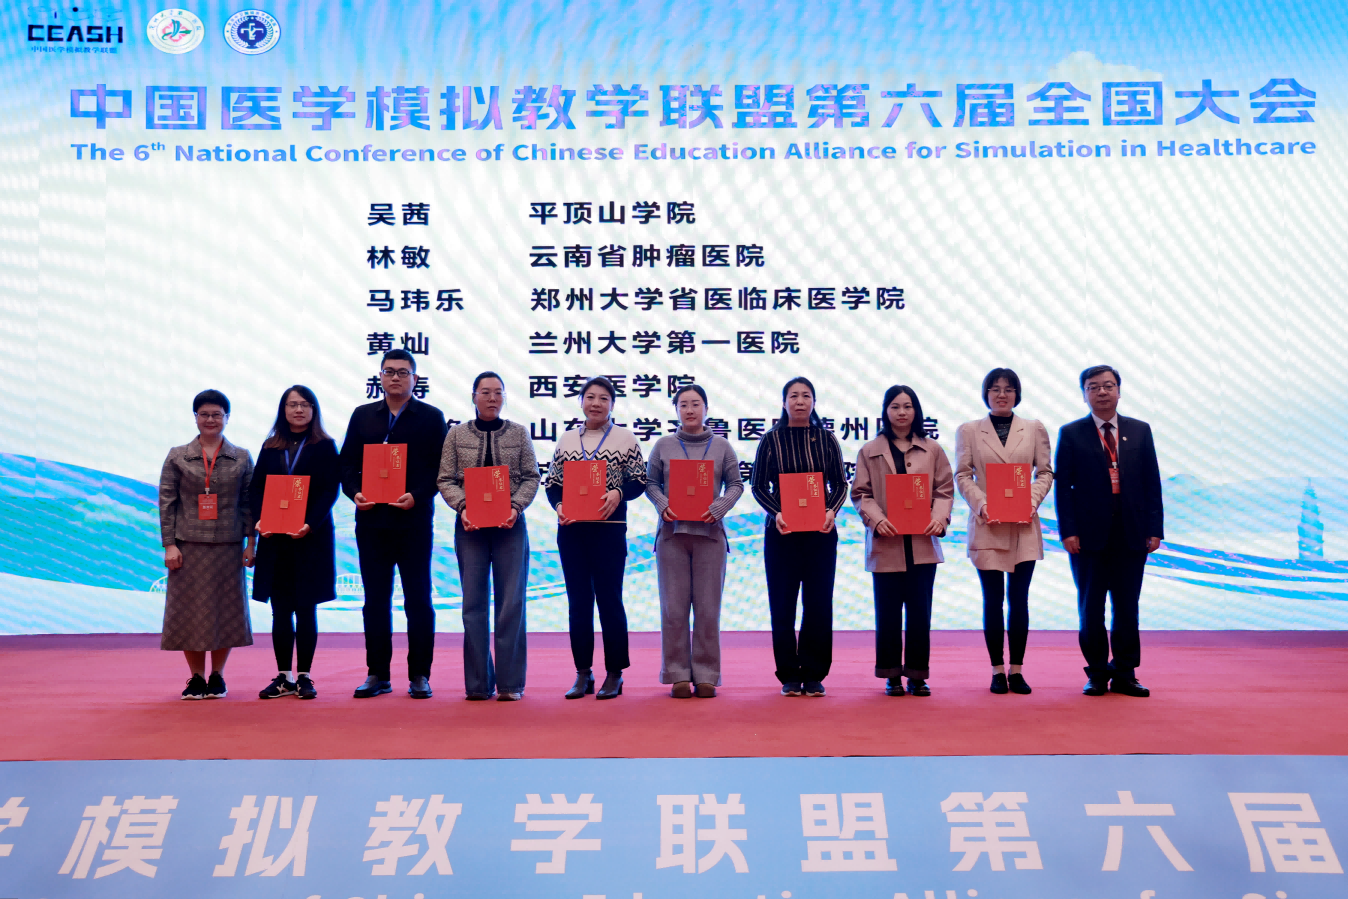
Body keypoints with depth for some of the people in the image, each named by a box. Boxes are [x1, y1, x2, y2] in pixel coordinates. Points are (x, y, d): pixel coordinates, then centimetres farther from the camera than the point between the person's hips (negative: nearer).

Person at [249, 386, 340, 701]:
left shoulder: (325, 446, 2)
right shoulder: (270, 447, 12)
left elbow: (331, 491, -6)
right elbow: (255, 489, 8)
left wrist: (310, 524, -19)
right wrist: (260, 519, -11)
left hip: (311, 538, -3)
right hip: (274, 539, 3)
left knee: (305, 610, 1)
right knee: (280, 611, 6)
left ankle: (304, 676, 8)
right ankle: (283, 677, 12)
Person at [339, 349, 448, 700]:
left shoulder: (431, 417, 4)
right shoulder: (362, 415, 13)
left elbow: (439, 467, -2)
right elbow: (348, 463, 10)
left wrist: (416, 496, -17)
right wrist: (355, 492, -8)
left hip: (414, 520, -3)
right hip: (371, 520, 3)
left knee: (418, 599, 1)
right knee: (375, 600, 7)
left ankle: (419, 675, 8)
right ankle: (378, 674, 15)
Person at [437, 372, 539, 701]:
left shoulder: (519, 434, 7)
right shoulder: (457, 434, 7)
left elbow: (531, 477, 4)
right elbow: (446, 480, 4)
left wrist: (516, 506, -12)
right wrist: (463, 507, -13)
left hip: (510, 525, 0)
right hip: (470, 525, 0)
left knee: (511, 602, -2)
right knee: (474, 603, 2)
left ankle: (510, 682, 3)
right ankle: (479, 683, 8)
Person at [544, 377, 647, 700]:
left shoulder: (625, 437, 3)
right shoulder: (567, 439, 12)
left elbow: (639, 481, 1)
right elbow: (553, 483, 12)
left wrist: (617, 493, -17)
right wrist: (558, 505, -7)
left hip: (609, 528, -3)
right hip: (571, 529, 3)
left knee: (609, 599, -1)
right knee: (578, 601, 7)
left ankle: (614, 674, 9)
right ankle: (583, 674, 15)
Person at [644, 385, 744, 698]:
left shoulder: (722, 446, 8)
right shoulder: (663, 445, 8)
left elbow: (736, 484, 7)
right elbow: (650, 483, 8)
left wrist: (719, 508, -10)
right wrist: (663, 505, -10)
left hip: (709, 532, 0)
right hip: (672, 532, 0)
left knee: (708, 608, 0)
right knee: (674, 607, 0)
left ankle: (706, 676, 8)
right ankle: (678, 675, 8)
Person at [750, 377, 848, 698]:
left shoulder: (826, 439, 7)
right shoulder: (771, 440, 4)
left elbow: (841, 484, 7)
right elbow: (758, 486, 2)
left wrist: (831, 511, -12)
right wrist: (776, 513, -15)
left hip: (821, 531, 1)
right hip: (781, 532, -1)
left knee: (819, 604, 1)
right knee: (783, 605, 1)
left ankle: (814, 675, 9)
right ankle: (789, 675, 10)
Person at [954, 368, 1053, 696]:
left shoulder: (1035, 430, 10)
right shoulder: (968, 431, 7)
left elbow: (1045, 472, 7)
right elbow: (962, 475, 2)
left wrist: (1032, 500, -10)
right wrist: (981, 504, -13)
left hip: (1024, 527, 1)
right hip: (986, 527, -1)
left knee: (1019, 599, 3)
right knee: (993, 600, 1)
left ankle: (1016, 670, 10)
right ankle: (997, 671, 9)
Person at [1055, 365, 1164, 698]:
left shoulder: (1140, 431, 10)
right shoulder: (1071, 433, 3)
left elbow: (1152, 483, 8)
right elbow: (1062, 486, -1)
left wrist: (1155, 529, 0)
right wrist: (1067, 531, -9)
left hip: (1132, 535, 2)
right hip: (1089, 535, -2)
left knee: (1127, 608, 6)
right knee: (1090, 609, 4)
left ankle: (1124, 674, 16)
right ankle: (1097, 673, 15)